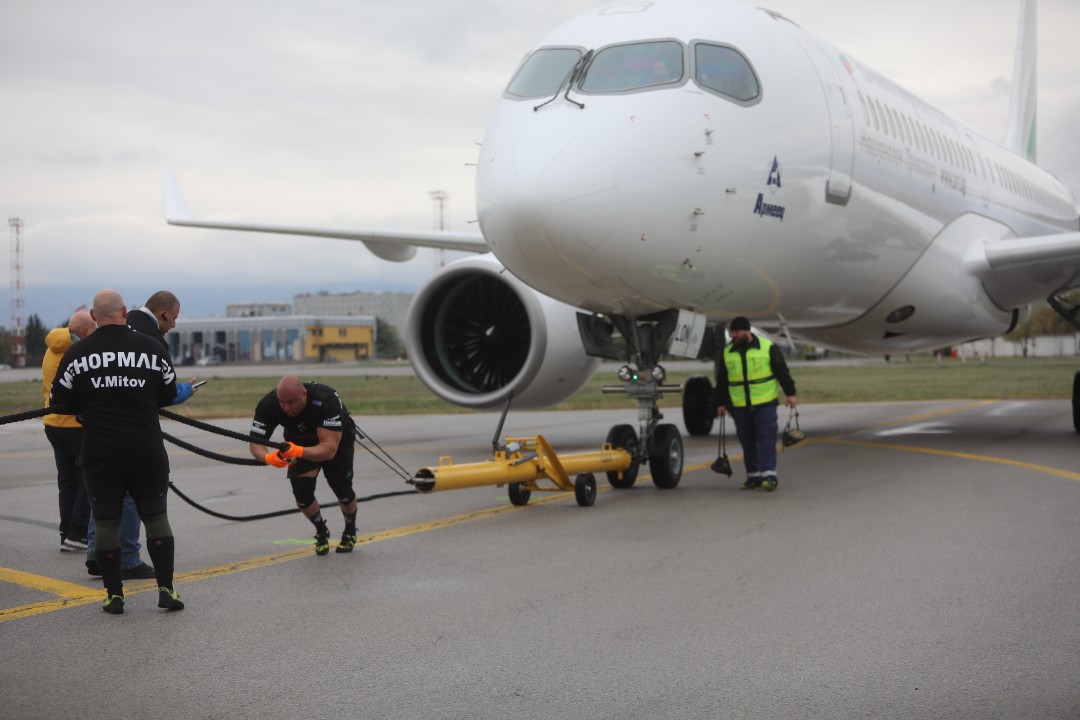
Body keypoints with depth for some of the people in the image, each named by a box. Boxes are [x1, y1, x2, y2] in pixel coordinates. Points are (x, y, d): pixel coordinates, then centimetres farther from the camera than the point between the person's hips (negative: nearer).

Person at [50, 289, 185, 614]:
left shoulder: (77, 352, -3)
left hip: (98, 452, 0)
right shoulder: (151, 347, -2)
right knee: (156, 517, 11)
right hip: (147, 450, 0)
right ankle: (166, 589, 8)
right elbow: (168, 396, 8)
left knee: (105, 522, 10)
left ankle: (114, 594, 11)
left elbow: (61, 401, 3)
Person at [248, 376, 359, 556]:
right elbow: (255, 443, -28)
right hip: (299, 439, 2)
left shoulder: (327, 400, -41)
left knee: (343, 492, -8)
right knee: (302, 494, -14)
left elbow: (329, 449, -44)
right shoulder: (268, 405, -32)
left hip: (336, 439, -2)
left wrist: (299, 452, -61)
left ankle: (350, 532, 25)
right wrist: (269, 457, -51)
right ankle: (321, 533, 16)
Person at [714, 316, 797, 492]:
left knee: (766, 439, -9)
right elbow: (722, 381, 14)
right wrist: (721, 403, 13)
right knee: (747, 442, 6)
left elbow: (782, 372, -2)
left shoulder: (767, 347, -4)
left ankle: (769, 475, -11)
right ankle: (753, 476, 14)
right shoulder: (727, 352, 7)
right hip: (740, 407, 4)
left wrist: (790, 393, -6)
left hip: (765, 404, -4)